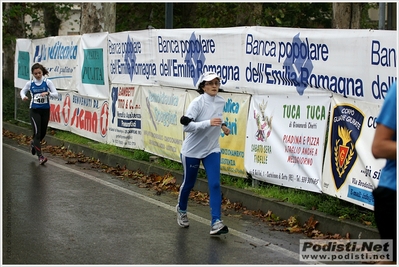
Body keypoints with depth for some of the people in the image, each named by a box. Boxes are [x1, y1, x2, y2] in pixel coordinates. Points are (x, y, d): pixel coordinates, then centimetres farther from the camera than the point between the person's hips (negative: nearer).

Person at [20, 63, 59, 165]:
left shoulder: (48, 82, -4)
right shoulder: (30, 83, -1)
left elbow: (56, 94, -8)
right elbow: (22, 91, 15)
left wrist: (48, 93, -28)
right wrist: (23, 96, -8)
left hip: (45, 110, 2)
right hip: (34, 110, -2)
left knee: (43, 132, 14)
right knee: (37, 132, -13)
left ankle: (33, 143, 47)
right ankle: (40, 156, -14)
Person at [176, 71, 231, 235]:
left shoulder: (221, 102, -2)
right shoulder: (197, 103, -21)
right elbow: (186, 126, -30)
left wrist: (222, 125, 4)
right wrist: (209, 123, -38)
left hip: (212, 150, 4)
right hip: (192, 150, -4)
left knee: (215, 184, -9)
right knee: (188, 183, 13)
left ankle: (216, 223, -11)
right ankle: (181, 209, 43)